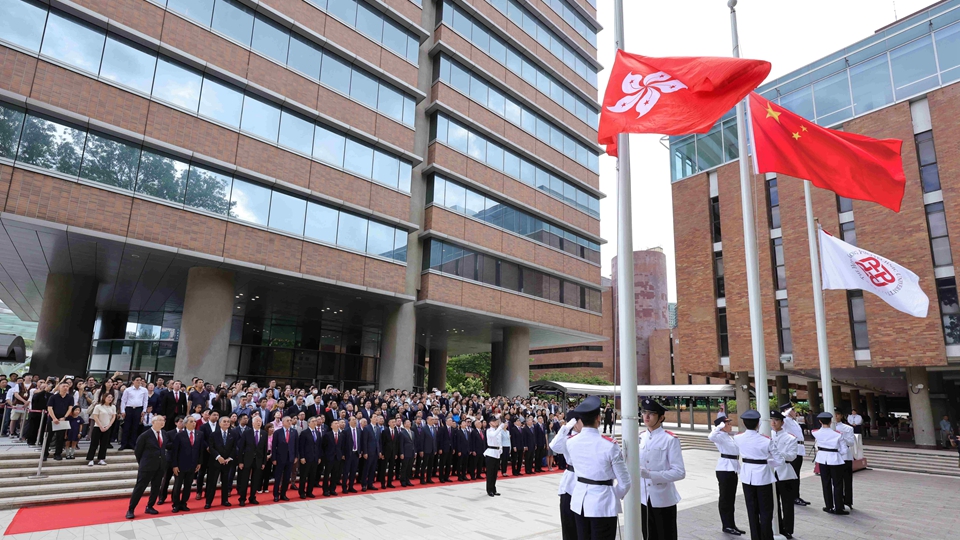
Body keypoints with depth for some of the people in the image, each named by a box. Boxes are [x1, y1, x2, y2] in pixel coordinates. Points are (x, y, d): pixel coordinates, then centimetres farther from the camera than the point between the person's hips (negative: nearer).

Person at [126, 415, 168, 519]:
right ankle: (130, 510, 12)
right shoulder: (145, 435, -12)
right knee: (140, 487, 0)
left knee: (156, 488, 11)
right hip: (147, 466, -5)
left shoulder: (164, 433, 4)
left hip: (160, 466, 5)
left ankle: (149, 507, 25)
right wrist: (141, 462, 6)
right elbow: (137, 450, -3)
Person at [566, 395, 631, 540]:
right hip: (603, 502, -5)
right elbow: (624, 482, -9)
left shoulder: (570, 443, -4)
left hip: (579, 500, 5)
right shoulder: (609, 445, -17)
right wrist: (615, 496, 8)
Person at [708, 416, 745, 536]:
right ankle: (726, 526, 10)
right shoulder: (720, 436, -15)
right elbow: (711, 437, -39)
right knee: (725, 498, 1)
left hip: (733, 468, 9)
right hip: (725, 469, -9)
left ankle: (731, 524, 23)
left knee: (731, 498, 14)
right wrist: (720, 426, -30)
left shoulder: (729, 436, 13)